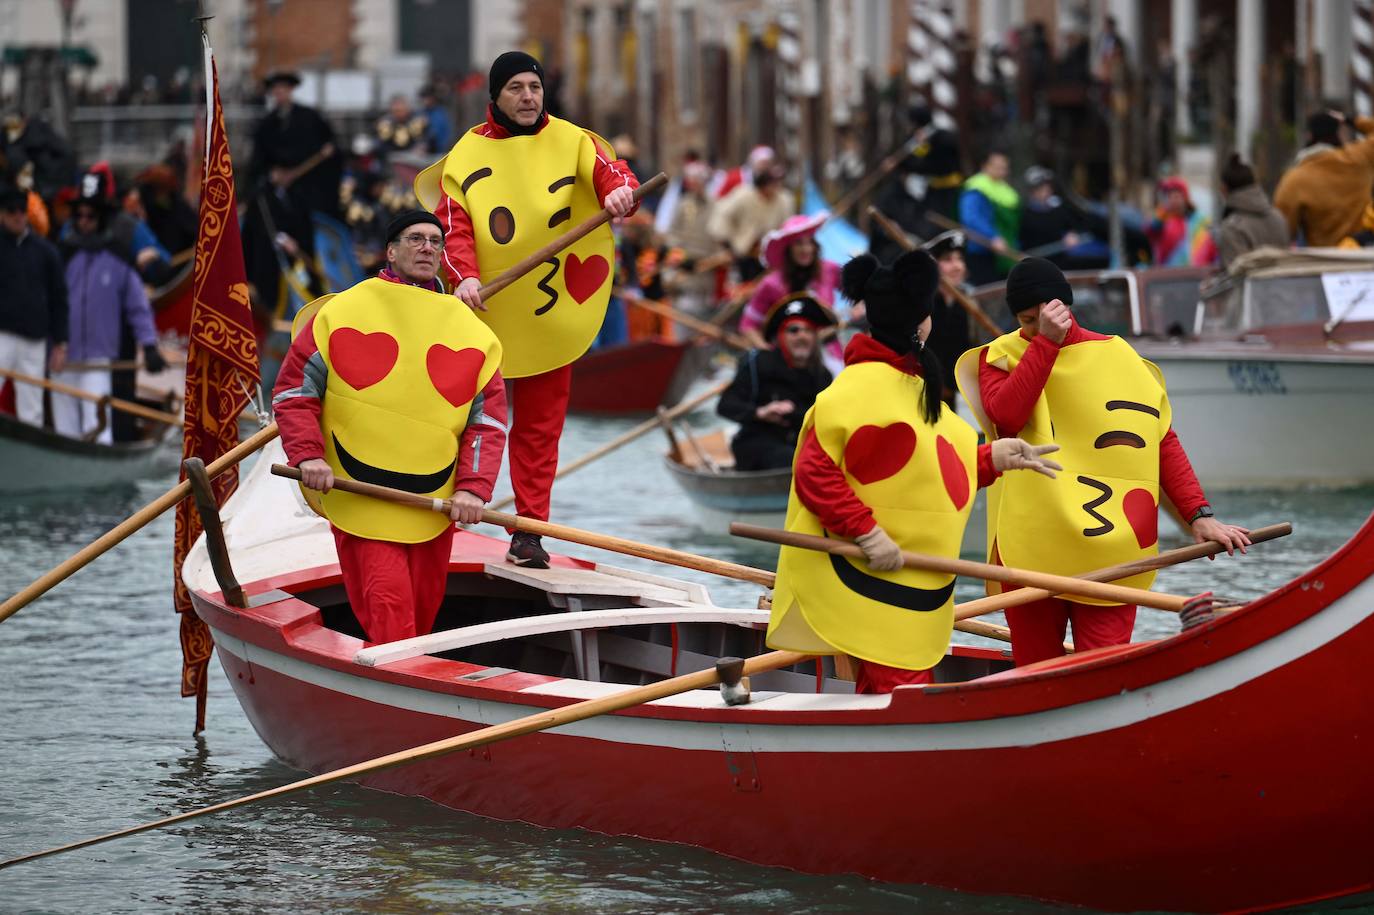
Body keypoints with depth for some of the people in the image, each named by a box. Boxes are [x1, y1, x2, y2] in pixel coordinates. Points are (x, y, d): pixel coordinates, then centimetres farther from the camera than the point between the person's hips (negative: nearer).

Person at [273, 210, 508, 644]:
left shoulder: (471, 332, 9)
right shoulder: (339, 314, 0)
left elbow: (487, 419, 7)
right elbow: (294, 393, 2)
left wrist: (473, 488, -8)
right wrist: (307, 455, -14)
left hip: (434, 507, 4)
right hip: (359, 504, -4)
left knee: (421, 617, 12)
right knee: (388, 615, -16)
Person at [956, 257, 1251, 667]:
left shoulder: (1114, 357, 5)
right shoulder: (999, 357, 7)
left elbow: (1162, 441, 3)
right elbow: (1006, 416, -15)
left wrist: (1198, 515, -6)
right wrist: (1046, 341, -16)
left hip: (1106, 548, -1)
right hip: (1029, 547, 1)